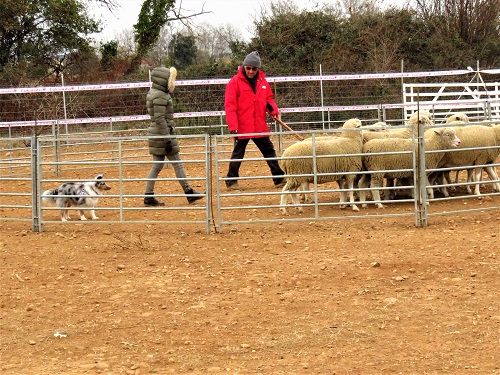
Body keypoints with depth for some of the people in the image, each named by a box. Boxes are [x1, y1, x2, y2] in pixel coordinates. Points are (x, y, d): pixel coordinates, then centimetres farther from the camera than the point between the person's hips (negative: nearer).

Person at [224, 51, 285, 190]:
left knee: (270, 152, 11)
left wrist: (274, 110, -6)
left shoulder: (262, 81, 7)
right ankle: (232, 181, 16)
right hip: (242, 127, -5)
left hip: (260, 127, 5)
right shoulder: (235, 82, -9)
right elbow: (229, 105, -12)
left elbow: (269, 99, 17)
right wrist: (233, 126, -20)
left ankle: (279, 178, 19)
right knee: (238, 155, 5)